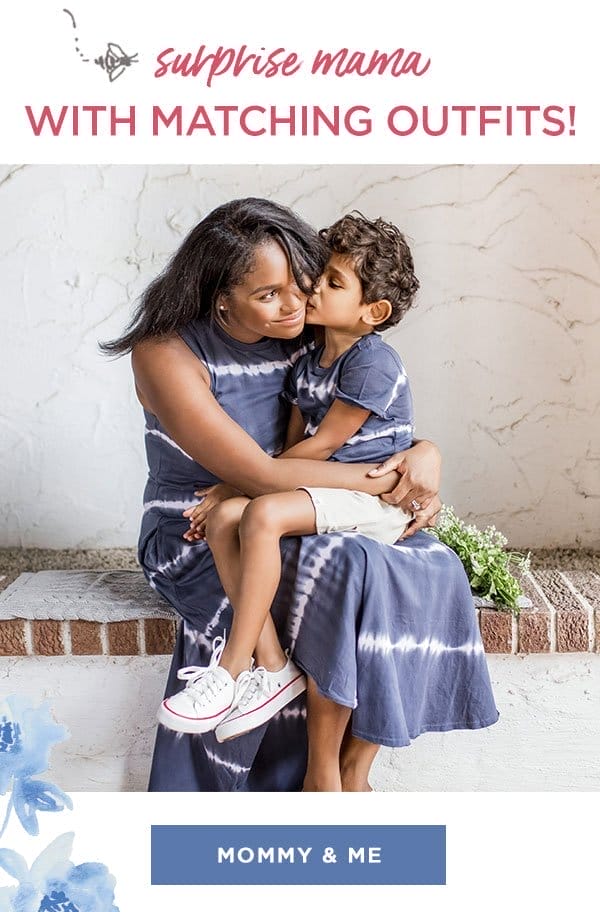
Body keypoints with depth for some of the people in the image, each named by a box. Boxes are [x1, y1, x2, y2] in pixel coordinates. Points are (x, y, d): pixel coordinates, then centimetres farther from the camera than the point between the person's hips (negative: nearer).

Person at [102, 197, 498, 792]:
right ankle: (321, 772, -11)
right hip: (193, 537, -6)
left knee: (431, 567, -15)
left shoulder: (303, 340, 1)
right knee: (350, 567, -31)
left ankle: (355, 769, -6)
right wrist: (388, 478, -21)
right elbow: (260, 475, -24)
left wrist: (424, 454, -15)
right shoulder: (167, 354, -17)